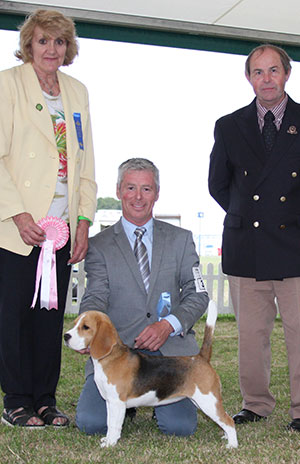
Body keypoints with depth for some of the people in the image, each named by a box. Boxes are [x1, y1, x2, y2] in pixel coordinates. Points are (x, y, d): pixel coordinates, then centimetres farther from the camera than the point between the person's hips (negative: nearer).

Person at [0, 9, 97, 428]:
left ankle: (45, 400, 18)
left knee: (52, 314, 7)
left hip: (63, 226, 5)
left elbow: (85, 163, 15)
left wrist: (84, 221, 6)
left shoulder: (77, 92, 15)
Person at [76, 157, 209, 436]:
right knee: (90, 422, -20)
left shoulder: (180, 239, 14)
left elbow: (198, 295, 10)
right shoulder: (99, 245, 9)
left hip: (171, 349, 1)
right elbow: (96, 297, -3)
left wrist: (169, 324, -9)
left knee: (180, 426, -20)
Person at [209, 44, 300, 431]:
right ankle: (255, 404, 21)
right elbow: (217, 185, 16)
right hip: (245, 247, 2)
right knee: (250, 333, 7)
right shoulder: (229, 127, 10)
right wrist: (248, 214, 12)